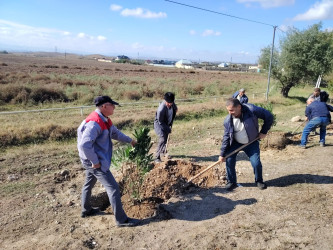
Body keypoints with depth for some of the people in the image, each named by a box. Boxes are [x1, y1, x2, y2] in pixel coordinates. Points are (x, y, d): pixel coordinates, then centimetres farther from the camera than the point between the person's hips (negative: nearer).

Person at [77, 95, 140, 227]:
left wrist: (130, 140, 24)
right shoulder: (94, 122, -26)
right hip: (94, 161, -11)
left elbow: (115, 133, 21)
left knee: (88, 184, 26)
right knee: (113, 188, -7)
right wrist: (95, 162, -24)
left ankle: (86, 210, 46)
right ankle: (121, 219, 2)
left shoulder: (104, 120, 7)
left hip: (92, 161, 11)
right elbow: (84, 145, -32)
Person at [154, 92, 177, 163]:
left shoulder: (171, 103, -18)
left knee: (166, 139, 21)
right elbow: (160, 122, -26)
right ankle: (157, 157, -15)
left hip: (167, 123, 7)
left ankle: (163, 151, 47)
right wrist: (168, 129, -19)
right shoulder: (161, 109, -37)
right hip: (159, 124, -7)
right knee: (162, 140, -21)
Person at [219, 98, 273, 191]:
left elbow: (269, 116, -14)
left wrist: (263, 131, -13)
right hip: (235, 143, 2)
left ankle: (259, 181, 23)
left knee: (256, 163, -8)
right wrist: (222, 154, -9)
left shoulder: (252, 110, -27)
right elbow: (226, 137, -9)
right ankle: (231, 182, 11)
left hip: (252, 143, -1)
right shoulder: (228, 120, -18)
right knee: (229, 160, -10)